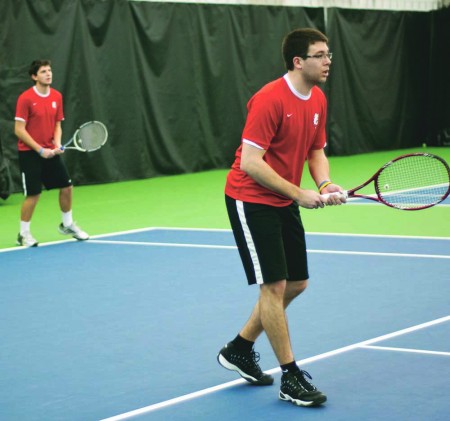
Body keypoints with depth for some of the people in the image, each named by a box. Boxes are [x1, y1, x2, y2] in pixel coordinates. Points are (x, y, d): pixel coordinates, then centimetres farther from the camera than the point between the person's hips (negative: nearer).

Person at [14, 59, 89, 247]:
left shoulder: (57, 96, 4)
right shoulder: (25, 98, -14)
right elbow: (19, 130, -15)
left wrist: (57, 143, -7)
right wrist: (40, 150, -18)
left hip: (50, 152, 6)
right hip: (29, 152, -6)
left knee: (66, 187, 8)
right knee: (33, 194, -6)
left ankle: (67, 224, 30)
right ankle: (23, 234, 10)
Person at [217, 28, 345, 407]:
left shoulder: (318, 100, 4)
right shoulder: (270, 100, -23)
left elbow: (316, 151, 14)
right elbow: (250, 163, -25)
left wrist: (325, 184, -7)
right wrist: (300, 193, -25)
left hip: (285, 203, 9)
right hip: (251, 200, -9)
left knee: (296, 283, 13)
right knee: (274, 285, -9)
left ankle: (239, 350, 29)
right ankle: (291, 377, 1)